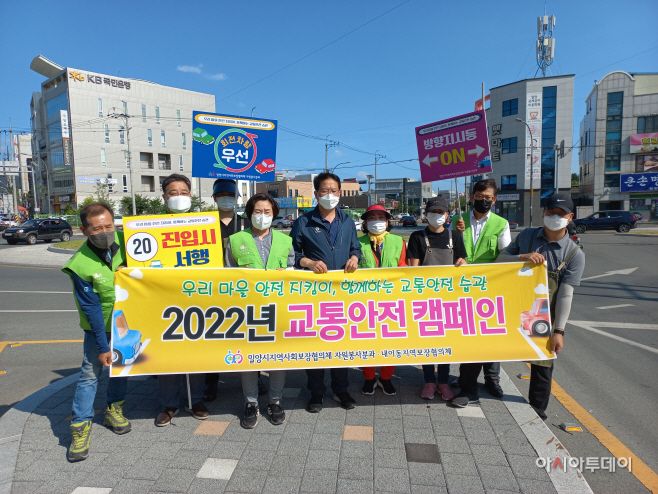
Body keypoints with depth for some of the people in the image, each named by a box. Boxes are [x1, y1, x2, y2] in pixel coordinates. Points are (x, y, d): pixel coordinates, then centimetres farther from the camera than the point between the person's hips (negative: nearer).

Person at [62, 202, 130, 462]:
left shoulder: (123, 240, -15)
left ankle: (113, 409, 34)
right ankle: (81, 426, 15)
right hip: (99, 325, -3)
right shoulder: (80, 265, -23)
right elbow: (92, 310, -19)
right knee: (90, 373, -1)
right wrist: (103, 346, -16)